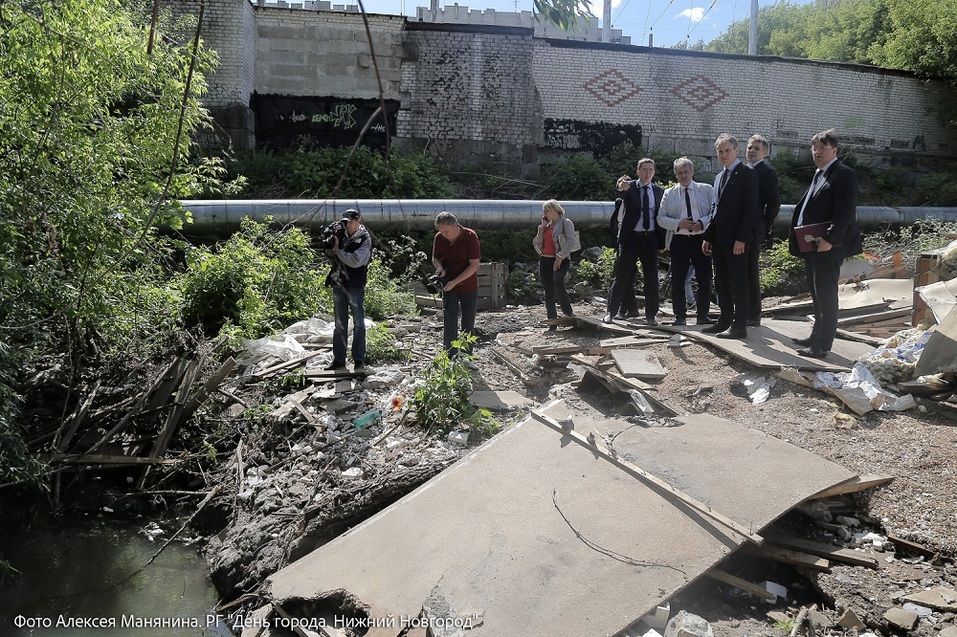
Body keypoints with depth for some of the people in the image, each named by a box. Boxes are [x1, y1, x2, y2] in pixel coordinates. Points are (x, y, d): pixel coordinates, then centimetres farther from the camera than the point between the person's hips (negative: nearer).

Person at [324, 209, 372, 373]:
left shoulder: (365, 239, -7)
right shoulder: (341, 235, 8)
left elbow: (356, 261, -18)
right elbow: (329, 254, 13)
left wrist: (337, 250, -14)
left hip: (355, 286, -5)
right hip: (338, 284, 6)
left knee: (358, 323, -1)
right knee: (340, 324, 10)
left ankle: (359, 361, 3)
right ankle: (338, 359, 16)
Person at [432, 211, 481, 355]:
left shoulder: (470, 237, -18)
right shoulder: (439, 238, -7)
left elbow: (474, 265, -19)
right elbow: (435, 258, 8)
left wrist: (454, 282, -24)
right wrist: (440, 267, -16)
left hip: (469, 286, -2)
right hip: (449, 286, 2)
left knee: (468, 324, 7)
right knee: (450, 324, -2)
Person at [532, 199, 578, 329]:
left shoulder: (566, 223, 0)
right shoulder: (546, 225, 19)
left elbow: (571, 241, -12)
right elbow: (536, 243, 16)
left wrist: (560, 257, -19)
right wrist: (541, 230, 3)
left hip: (560, 260, -6)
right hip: (545, 260, 6)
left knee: (557, 281, -32)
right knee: (549, 292, 5)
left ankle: (568, 312, -20)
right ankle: (552, 322, 11)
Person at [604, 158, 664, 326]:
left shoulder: (659, 191, 9)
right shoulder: (629, 187, -1)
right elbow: (621, 195, -25)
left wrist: (662, 241, 4)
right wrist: (621, 188, -50)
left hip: (650, 239, 3)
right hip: (630, 237, -3)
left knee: (652, 278, 5)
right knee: (621, 276, 2)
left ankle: (651, 315, 13)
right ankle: (611, 312, 11)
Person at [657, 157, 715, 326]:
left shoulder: (707, 190, 8)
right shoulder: (669, 193, 11)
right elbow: (661, 218, 5)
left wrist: (703, 223, -17)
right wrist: (679, 223, -11)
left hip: (701, 238, 0)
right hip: (679, 240, 1)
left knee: (704, 278, 1)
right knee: (678, 280, 1)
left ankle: (703, 315, 12)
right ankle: (680, 316, 10)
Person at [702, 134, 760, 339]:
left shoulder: (746, 174, -6)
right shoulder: (719, 177, 19)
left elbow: (751, 209, -13)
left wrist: (741, 238, -19)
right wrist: (708, 237, 13)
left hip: (736, 239, -8)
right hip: (719, 238, 8)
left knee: (738, 282, -4)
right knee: (721, 282, 11)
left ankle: (739, 326, 0)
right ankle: (725, 320, 19)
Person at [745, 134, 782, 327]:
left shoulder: (767, 172, -6)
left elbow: (774, 203, -10)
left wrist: (764, 229, -8)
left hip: (752, 231, -7)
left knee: (751, 272, -2)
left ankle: (753, 316, 5)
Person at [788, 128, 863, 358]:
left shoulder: (843, 174, -10)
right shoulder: (819, 175, 19)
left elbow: (845, 212, -19)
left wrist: (829, 240, -25)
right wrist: (799, 239, 12)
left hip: (828, 247, -10)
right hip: (812, 246, 10)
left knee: (826, 296, -5)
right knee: (817, 295, 17)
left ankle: (822, 345, 0)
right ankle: (817, 336, 29)